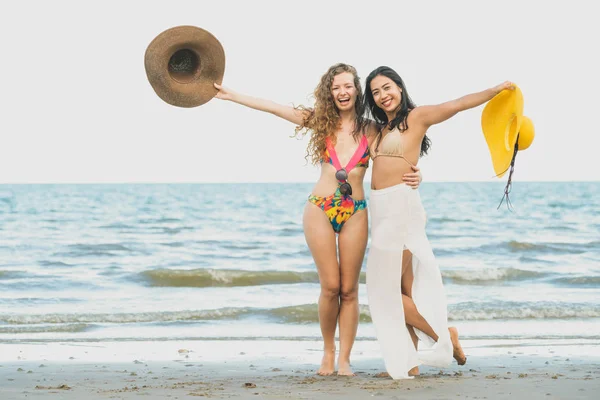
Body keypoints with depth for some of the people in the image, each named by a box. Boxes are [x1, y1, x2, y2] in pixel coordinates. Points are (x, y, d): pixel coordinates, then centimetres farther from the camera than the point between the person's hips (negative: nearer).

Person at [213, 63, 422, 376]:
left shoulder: (370, 130, 5)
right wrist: (231, 95, 5)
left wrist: (411, 178, -14)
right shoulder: (321, 121, 5)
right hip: (320, 210, 0)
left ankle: (344, 359, 8)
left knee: (348, 289, 2)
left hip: (355, 213, 0)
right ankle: (328, 353, 14)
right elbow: (273, 108, 5)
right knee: (330, 286, -4)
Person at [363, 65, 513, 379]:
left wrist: (497, 90, -16)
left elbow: (459, 104, -10)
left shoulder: (416, 117, -3)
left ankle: (443, 336, 5)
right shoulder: (379, 129, 17)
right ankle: (410, 363, 9)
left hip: (401, 206, -8)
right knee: (404, 289, 7)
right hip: (382, 211, 8)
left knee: (386, 290, -7)